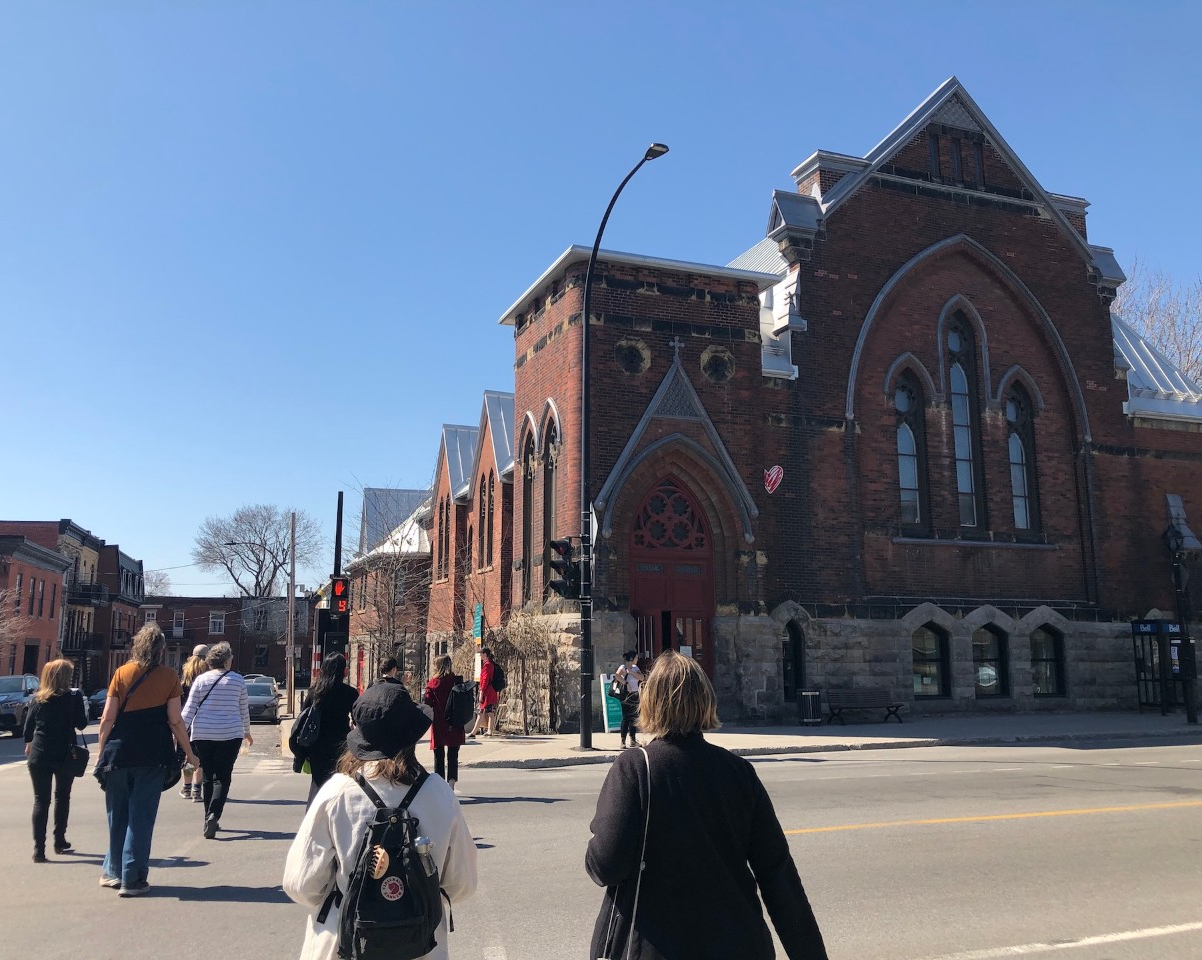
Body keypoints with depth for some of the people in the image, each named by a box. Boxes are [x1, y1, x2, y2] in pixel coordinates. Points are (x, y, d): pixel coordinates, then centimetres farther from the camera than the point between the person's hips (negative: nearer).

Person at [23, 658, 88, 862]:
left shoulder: (38, 698, 1)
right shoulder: (73, 697, -8)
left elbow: (28, 725, 6)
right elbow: (81, 724, -4)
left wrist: (29, 744, 23)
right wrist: (82, 705, 10)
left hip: (39, 755, 2)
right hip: (65, 754, -2)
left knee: (40, 800, 4)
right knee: (62, 797, 17)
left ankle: (39, 849, -2)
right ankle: (59, 841, 25)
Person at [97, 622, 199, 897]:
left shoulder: (122, 673, 1)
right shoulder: (169, 677, -2)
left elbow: (108, 718, -2)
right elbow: (175, 720, -3)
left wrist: (100, 750, 7)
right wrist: (188, 752, 6)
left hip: (120, 752, 1)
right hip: (153, 754, -1)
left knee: (118, 813, 16)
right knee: (141, 815, 4)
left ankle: (114, 871, 28)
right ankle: (132, 879, 6)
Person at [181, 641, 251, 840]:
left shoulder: (201, 680, 2)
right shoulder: (237, 680, 1)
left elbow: (189, 709, -2)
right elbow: (243, 710, 10)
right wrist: (247, 732, 23)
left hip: (202, 734, 2)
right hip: (230, 734, -2)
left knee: (208, 776, 13)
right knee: (223, 777, 1)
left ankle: (209, 820, 18)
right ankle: (213, 814, -19)